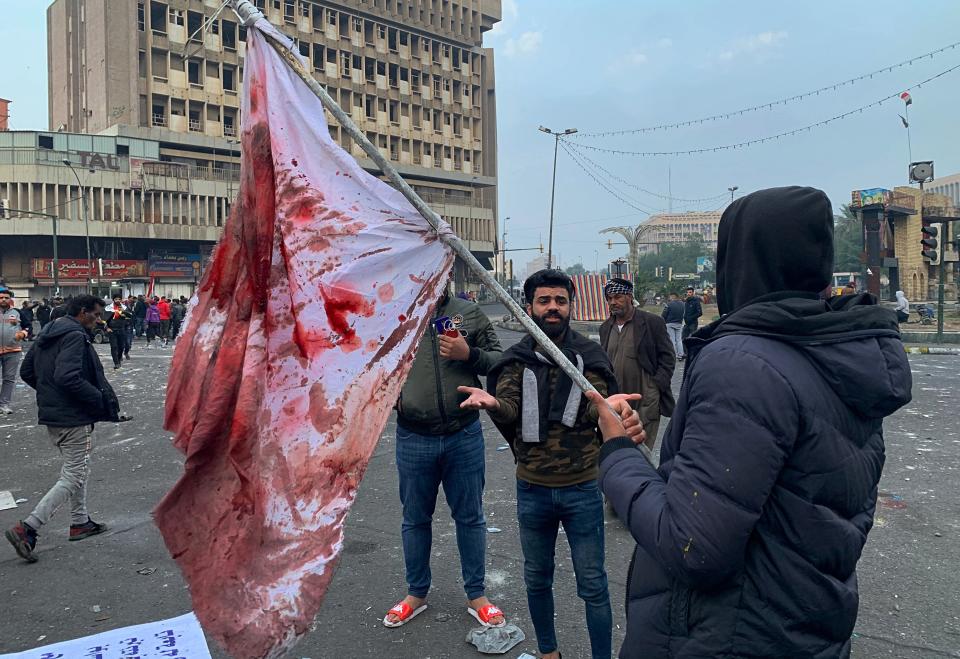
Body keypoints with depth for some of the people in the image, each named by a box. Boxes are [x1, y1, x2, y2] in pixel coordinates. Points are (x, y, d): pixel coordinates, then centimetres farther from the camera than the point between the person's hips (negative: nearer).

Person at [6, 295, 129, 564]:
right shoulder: (74, 335, -18)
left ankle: (79, 522, 32)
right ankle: (27, 528, -6)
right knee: (73, 477, -2)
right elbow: (68, 377, -28)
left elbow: (26, 371, 17)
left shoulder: (47, 333, 12)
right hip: (73, 418, -10)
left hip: (51, 415, 10)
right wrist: (102, 400, -20)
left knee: (78, 469, 23)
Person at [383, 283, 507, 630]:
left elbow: (499, 360, 2)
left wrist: (469, 354, -16)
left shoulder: (469, 314, 0)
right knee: (415, 519, 17)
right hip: (413, 438, 1)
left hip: (464, 435, 0)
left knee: (470, 517, 13)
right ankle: (416, 593, 37)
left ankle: (476, 595, 31)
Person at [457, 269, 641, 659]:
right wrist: (490, 402, -38)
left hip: (582, 488, -2)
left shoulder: (589, 356, -3)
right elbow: (509, 412, -14)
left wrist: (609, 405, -37)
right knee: (537, 580, 19)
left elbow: (592, 411, -13)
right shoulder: (517, 360, -2)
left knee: (593, 587, 9)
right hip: (532, 490, 2)